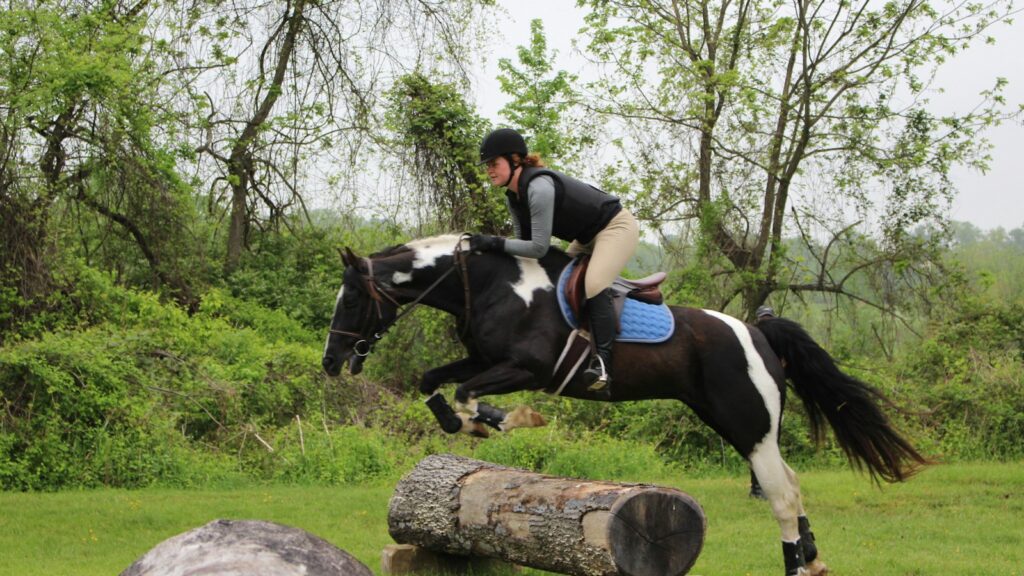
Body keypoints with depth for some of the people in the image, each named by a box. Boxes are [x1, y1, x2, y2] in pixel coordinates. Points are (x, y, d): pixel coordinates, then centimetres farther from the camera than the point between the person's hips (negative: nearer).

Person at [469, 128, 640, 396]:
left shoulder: (539, 187, -30)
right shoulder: (513, 196, 1)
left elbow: (539, 247, -31)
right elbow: (524, 240, 8)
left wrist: (495, 243, -30)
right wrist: (495, 248, -5)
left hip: (617, 227, -11)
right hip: (588, 238, 11)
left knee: (594, 284, -30)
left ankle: (602, 363, -36)